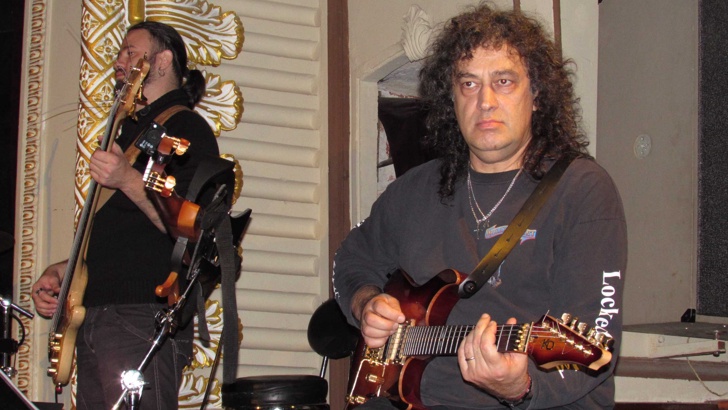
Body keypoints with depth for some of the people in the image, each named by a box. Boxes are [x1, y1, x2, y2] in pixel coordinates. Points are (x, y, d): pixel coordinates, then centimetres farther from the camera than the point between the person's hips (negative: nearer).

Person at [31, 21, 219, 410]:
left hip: (143, 321, -9)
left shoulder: (185, 127, -2)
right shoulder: (127, 130, 24)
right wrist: (59, 271, 16)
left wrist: (128, 180, -23)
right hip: (91, 318, 9)